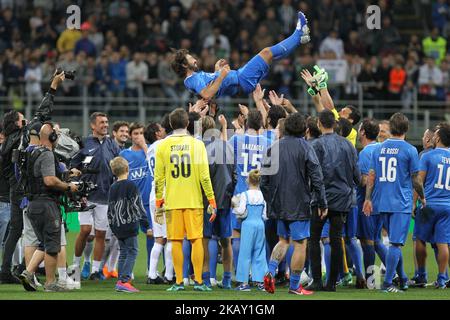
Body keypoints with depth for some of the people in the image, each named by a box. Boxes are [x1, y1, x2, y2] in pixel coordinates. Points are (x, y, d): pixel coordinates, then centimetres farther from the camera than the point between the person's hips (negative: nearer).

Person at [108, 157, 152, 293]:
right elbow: (138, 207, -12)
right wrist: (146, 225, -8)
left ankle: (121, 280, 13)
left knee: (123, 252, 15)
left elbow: (110, 210, 15)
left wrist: (113, 228, 24)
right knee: (132, 252, -4)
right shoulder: (131, 185, -9)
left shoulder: (112, 188, 11)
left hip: (118, 228, 6)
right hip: (130, 225, -6)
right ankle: (124, 281, -13)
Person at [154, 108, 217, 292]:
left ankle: (179, 282, 2)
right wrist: (212, 201, 1)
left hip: (172, 201, 1)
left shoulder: (163, 146, 1)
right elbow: (204, 175, -4)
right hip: (194, 201, -1)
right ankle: (198, 282, 0)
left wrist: (158, 204, 9)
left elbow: (159, 177, 2)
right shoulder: (197, 144, -2)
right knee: (196, 239, 3)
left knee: (176, 241, 3)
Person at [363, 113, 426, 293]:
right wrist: (422, 197, 11)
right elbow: (415, 179, -4)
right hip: (402, 203, -5)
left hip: (383, 203, 5)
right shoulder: (410, 150, -8)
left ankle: (403, 279, 27)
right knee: (396, 243, -5)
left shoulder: (379, 149, 6)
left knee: (395, 242, 18)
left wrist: (368, 199, 7)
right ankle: (387, 283, -11)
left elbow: (371, 176, 4)